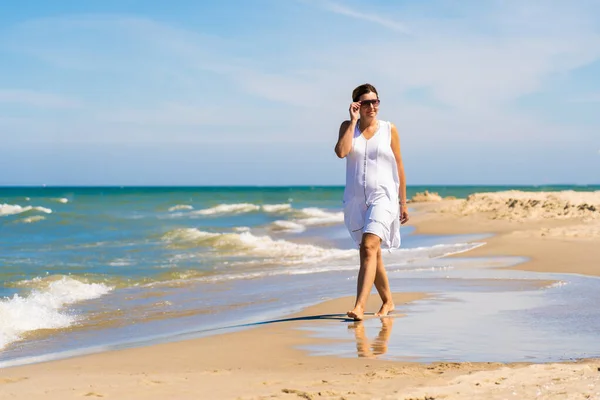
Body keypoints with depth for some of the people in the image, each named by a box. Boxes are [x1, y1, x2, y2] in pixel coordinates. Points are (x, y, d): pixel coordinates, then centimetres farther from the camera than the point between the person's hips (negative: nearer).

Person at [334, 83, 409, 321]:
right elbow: (341, 152, -13)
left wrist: (403, 202, 7)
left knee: (369, 248, -21)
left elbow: (399, 166, 7)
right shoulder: (348, 127, 6)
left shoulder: (389, 130, 3)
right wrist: (353, 121, -9)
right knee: (373, 254, 14)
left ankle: (359, 306, -29)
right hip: (355, 199, 3)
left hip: (383, 197, -3)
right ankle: (387, 301, 32)